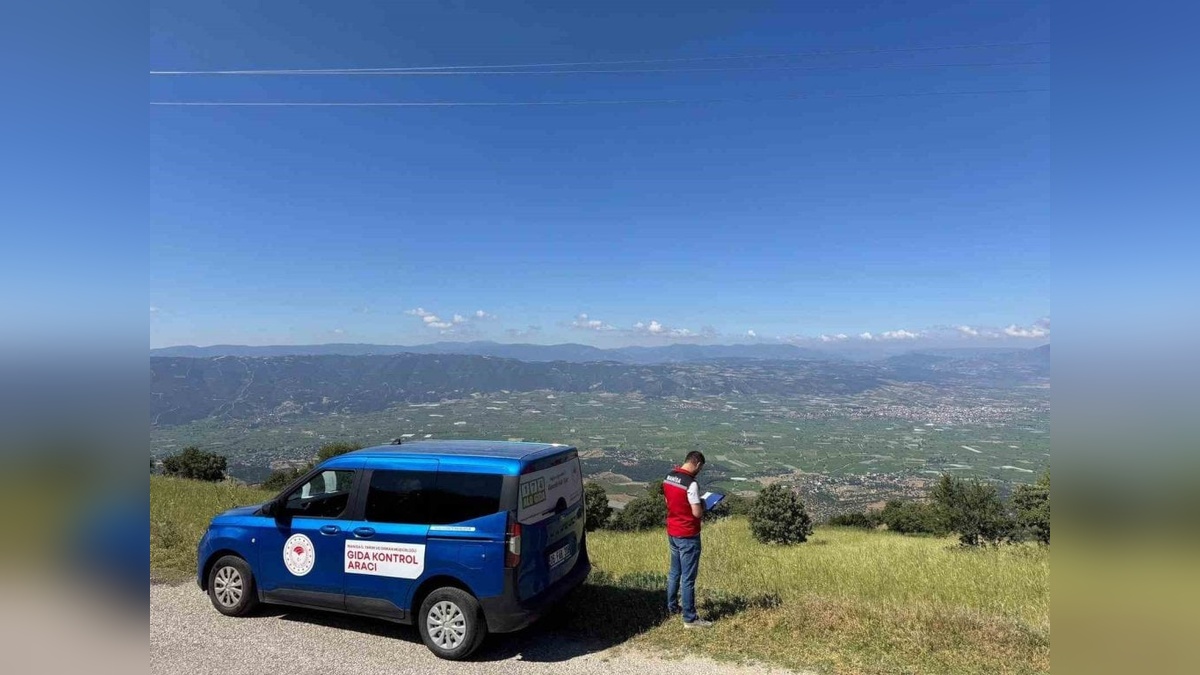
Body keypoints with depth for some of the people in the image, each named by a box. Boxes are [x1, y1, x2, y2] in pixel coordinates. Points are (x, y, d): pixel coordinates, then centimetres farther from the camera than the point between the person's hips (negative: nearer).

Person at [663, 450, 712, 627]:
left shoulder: (668, 478, 2)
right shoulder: (691, 484, -23)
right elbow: (697, 513, -21)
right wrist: (702, 505, -1)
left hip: (672, 533, 8)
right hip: (688, 536, -8)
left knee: (675, 571, 22)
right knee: (688, 578, 0)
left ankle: (672, 606, 35)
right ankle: (690, 618, 8)